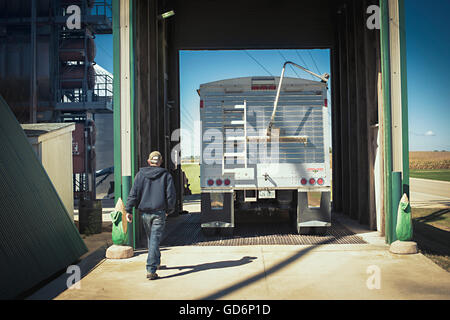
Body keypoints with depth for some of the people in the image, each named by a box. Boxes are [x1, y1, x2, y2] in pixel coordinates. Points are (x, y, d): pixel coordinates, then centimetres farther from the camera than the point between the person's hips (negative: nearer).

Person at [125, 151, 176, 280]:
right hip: (159, 212, -2)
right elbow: (171, 195, -1)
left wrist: (128, 210, 0)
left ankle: (156, 262, 36)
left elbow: (133, 193, -1)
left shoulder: (141, 174, 4)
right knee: (155, 240, -4)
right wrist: (169, 210, 13)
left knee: (151, 238, 20)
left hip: (145, 213, 3)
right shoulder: (166, 175, 1)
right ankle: (151, 270, -10)